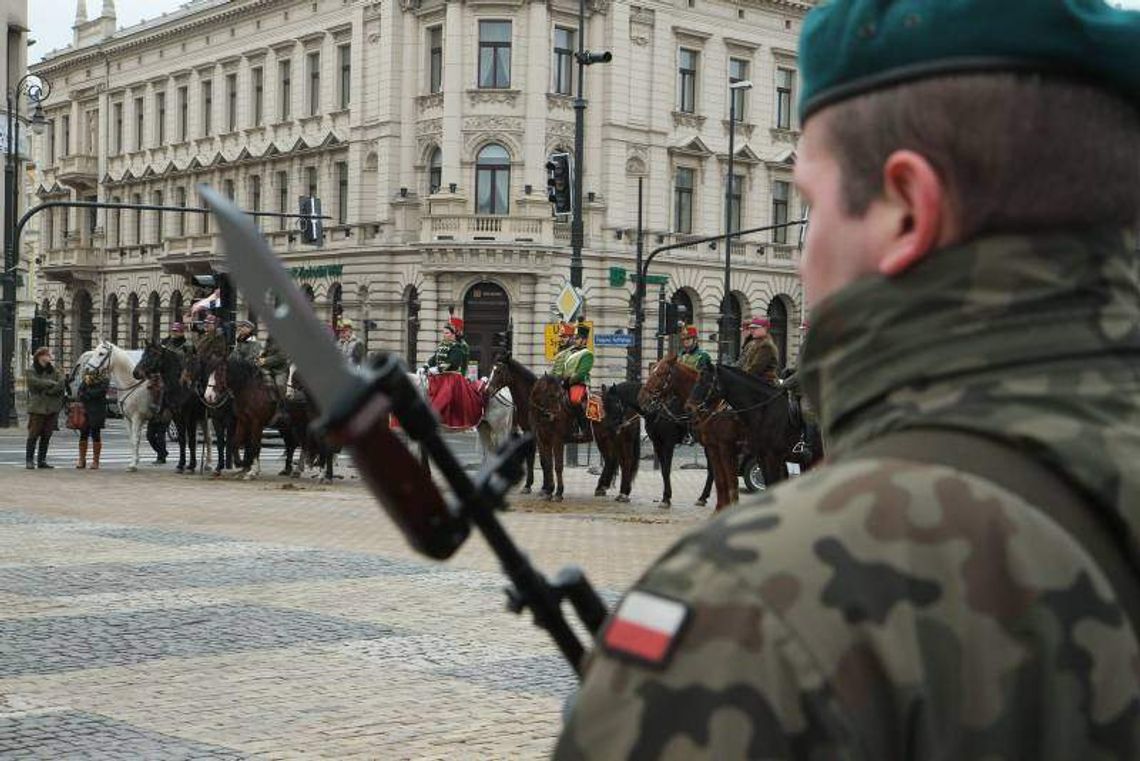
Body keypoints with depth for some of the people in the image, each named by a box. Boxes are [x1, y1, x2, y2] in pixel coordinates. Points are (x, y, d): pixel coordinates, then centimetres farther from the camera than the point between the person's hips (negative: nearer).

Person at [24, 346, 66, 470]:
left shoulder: (55, 370, 12)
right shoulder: (31, 371, 2)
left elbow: (61, 385, -1)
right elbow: (35, 382, -15)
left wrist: (48, 391, -11)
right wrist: (52, 383, -8)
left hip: (52, 407, 4)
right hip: (37, 407, -4)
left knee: (46, 436, 5)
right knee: (34, 434, -4)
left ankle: (42, 460, 12)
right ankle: (29, 460, 1)